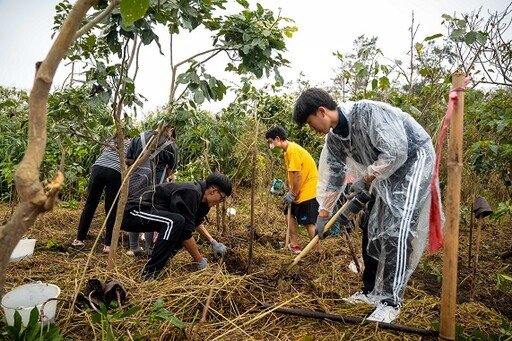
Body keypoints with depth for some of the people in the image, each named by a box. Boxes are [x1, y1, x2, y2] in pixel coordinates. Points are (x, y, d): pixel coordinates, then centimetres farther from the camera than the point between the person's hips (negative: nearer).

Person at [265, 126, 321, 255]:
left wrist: (292, 194, -15)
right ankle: (294, 245, 25)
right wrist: (291, 192, 2)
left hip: (308, 191, -11)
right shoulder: (288, 150, 11)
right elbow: (292, 175, 9)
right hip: (300, 191, 11)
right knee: (291, 214, 17)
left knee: (309, 223, -7)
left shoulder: (292, 150, -20)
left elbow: (298, 174, -23)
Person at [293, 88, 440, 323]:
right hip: (385, 172, 8)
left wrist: (365, 181, -20)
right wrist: (323, 215, 8)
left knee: (396, 231, -14)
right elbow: (332, 176, 5)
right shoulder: (334, 138, -3)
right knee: (372, 230, 7)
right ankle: (371, 291, 20)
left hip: (413, 160, -8)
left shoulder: (367, 112, -29)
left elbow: (396, 152, -30)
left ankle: (392, 302, -3)